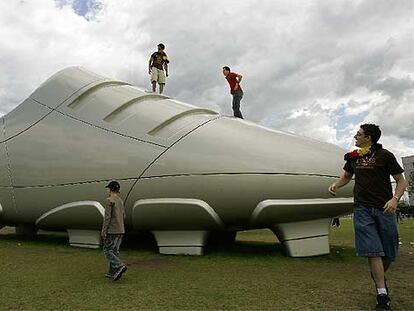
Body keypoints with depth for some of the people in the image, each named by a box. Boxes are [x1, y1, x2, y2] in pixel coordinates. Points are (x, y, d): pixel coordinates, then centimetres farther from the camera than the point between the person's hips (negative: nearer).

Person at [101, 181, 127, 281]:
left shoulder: (109, 200, -12)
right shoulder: (120, 201, 13)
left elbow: (107, 216, -17)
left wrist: (103, 231, -14)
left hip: (112, 230, -8)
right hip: (121, 230, 8)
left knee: (107, 251, -1)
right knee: (114, 251, 13)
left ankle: (119, 266, -17)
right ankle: (112, 273, 16)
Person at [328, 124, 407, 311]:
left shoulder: (385, 155, 0)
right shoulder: (353, 157, 12)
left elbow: (401, 181, 1)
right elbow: (346, 176, 26)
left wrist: (395, 199, -17)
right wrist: (336, 185, 4)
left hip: (384, 208, -2)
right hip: (362, 208, 2)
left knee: (389, 253, 6)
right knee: (372, 251, -7)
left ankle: (378, 277, 35)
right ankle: (382, 296, -1)